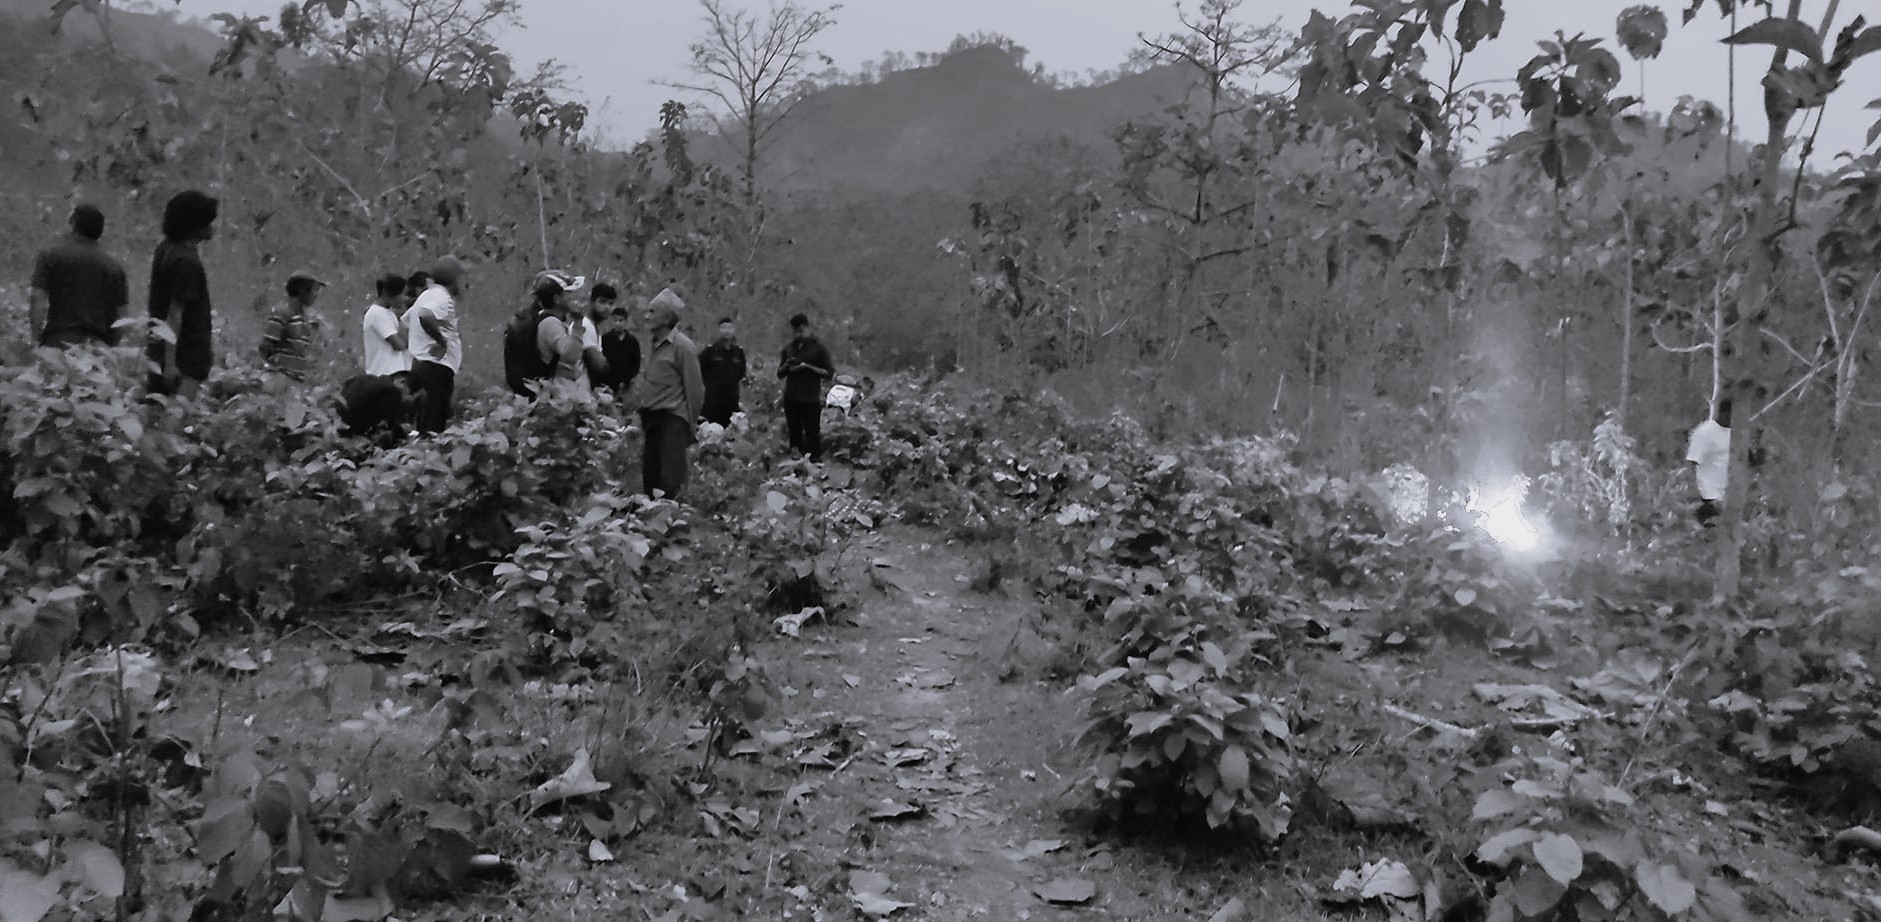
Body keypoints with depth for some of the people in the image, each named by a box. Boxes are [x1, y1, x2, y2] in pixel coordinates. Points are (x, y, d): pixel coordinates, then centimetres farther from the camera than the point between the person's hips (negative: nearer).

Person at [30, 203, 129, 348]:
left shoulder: (49, 255, 4)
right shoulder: (113, 265, 7)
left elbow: (38, 299, -4)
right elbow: (120, 316, 7)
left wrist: (35, 339, 0)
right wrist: (113, 349, 16)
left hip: (58, 340, -2)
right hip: (98, 342, 2)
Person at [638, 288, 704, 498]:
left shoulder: (682, 346, -9)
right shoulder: (654, 343, 14)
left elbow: (694, 388, -8)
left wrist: (692, 424, -5)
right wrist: (644, 412, 12)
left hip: (673, 418, -8)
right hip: (653, 418, 8)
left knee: (670, 481, -10)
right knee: (649, 478, 7)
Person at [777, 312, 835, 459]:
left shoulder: (818, 348, -1)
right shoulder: (788, 349, 12)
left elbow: (829, 373, -4)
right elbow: (780, 374, 17)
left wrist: (808, 367, -14)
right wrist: (787, 365, -4)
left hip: (810, 399, -4)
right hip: (791, 399, 4)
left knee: (812, 434, -4)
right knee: (794, 435, 7)